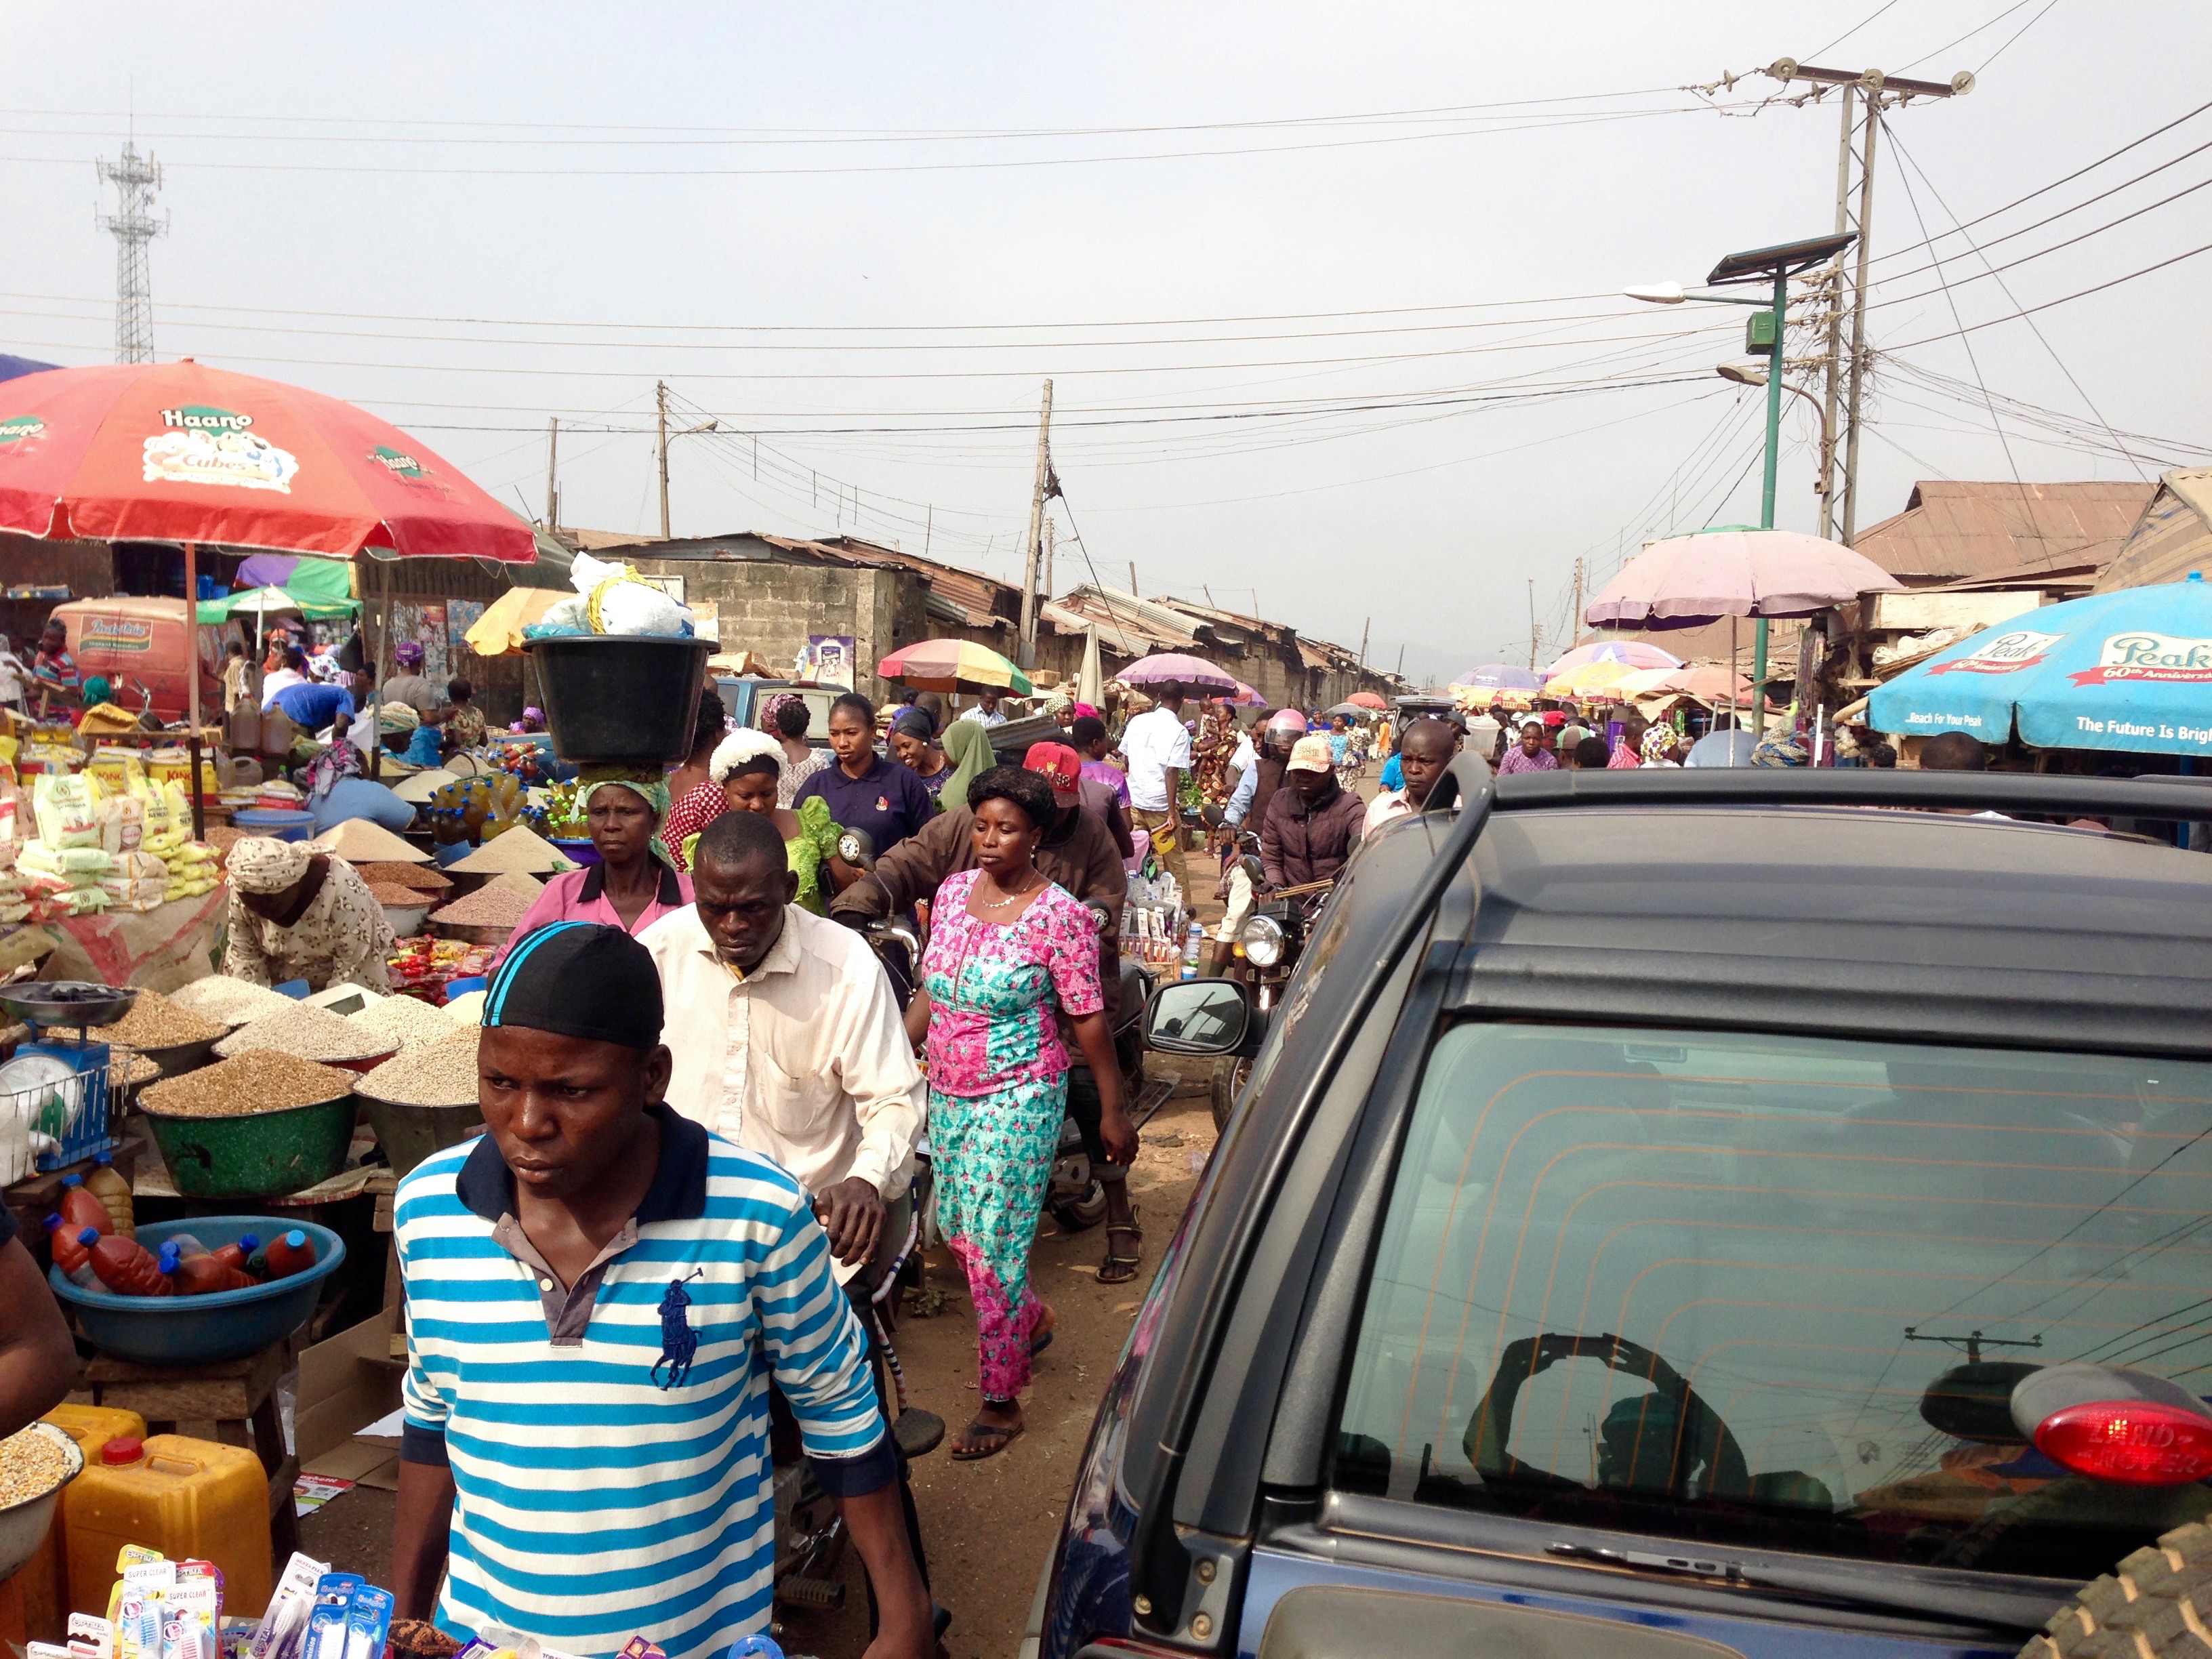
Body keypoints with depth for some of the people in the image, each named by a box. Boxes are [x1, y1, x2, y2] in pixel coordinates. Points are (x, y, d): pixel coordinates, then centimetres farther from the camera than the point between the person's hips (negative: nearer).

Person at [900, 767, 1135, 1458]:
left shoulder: (1059, 915, -15)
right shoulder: (954, 892, 3)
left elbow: (1089, 1017, -11)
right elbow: (931, 990, 12)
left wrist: (1112, 1110, -8)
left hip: (1017, 1100, -7)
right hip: (948, 1092, 7)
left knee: (995, 1248, -2)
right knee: (956, 1230, 16)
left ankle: (1002, 1401, 16)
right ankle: (1033, 1319, 45)